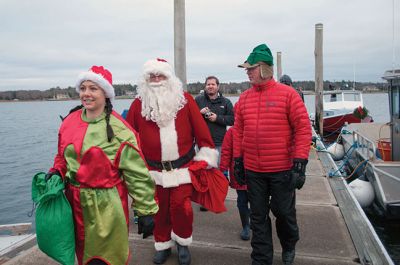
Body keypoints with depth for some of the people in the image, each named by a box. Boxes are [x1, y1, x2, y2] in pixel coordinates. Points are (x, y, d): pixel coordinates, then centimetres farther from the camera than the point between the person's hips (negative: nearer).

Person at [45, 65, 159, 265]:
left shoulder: (118, 129, -15)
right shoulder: (69, 122, 3)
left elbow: (137, 174, -13)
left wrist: (146, 210, -12)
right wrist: (56, 172, -1)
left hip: (107, 205, -5)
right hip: (75, 203, 5)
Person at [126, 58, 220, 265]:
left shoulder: (185, 100, -1)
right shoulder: (139, 104, 2)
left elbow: (201, 130, -1)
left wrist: (205, 159, -3)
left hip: (183, 168, -1)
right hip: (154, 170, 1)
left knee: (181, 206, -5)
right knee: (159, 209, 10)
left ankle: (182, 242, 24)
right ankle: (163, 245, 35)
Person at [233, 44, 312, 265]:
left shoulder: (287, 94, -7)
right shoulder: (244, 97, 5)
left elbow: (303, 129, -9)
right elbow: (238, 131, 10)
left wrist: (300, 163, -13)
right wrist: (238, 160, 9)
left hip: (282, 170, -3)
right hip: (253, 170, 3)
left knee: (284, 212, 14)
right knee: (258, 217, 11)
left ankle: (289, 246, 44)